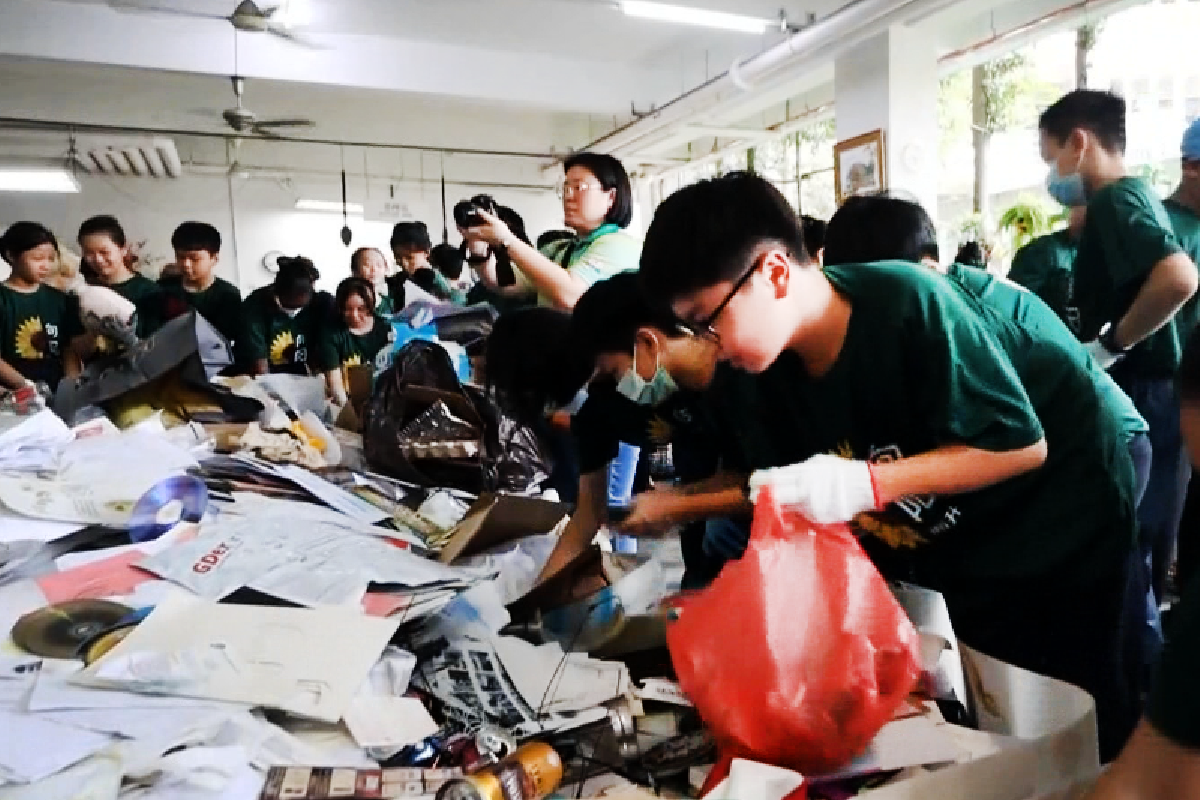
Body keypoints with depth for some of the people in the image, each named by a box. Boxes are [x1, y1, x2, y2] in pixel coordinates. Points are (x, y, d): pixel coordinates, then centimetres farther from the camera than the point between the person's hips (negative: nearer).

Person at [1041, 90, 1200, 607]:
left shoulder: (1114, 200, -13)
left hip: (1138, 401, -10)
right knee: (1139, 562, 18)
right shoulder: (1133, 196, 15)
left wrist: (1108, 347, -20)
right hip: (1152, 399, 10)